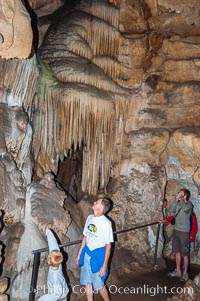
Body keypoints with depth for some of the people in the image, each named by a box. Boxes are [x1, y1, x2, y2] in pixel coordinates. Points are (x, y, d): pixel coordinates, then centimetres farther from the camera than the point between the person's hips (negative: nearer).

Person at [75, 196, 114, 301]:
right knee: (87, 283, 16)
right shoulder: (89, 218, 0)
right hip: (86, 254, 6)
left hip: (98, 256, -6)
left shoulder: (106, 223, -19)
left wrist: (104, 266, -14)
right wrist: (79, 254, 14)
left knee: (99, 285, 7)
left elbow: (108, 245, -15)